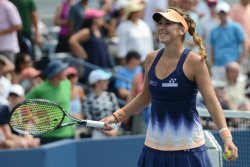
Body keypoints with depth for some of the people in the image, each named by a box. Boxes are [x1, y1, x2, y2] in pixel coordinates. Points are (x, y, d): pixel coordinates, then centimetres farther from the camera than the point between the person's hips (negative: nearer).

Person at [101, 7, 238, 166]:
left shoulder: (194, 61, -10)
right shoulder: (152, 59, 5)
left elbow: (212, 102, -13)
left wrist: (226, 136, -23)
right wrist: (117, 116, 15)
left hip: (187, 147, -5)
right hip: (155, 146, 5)